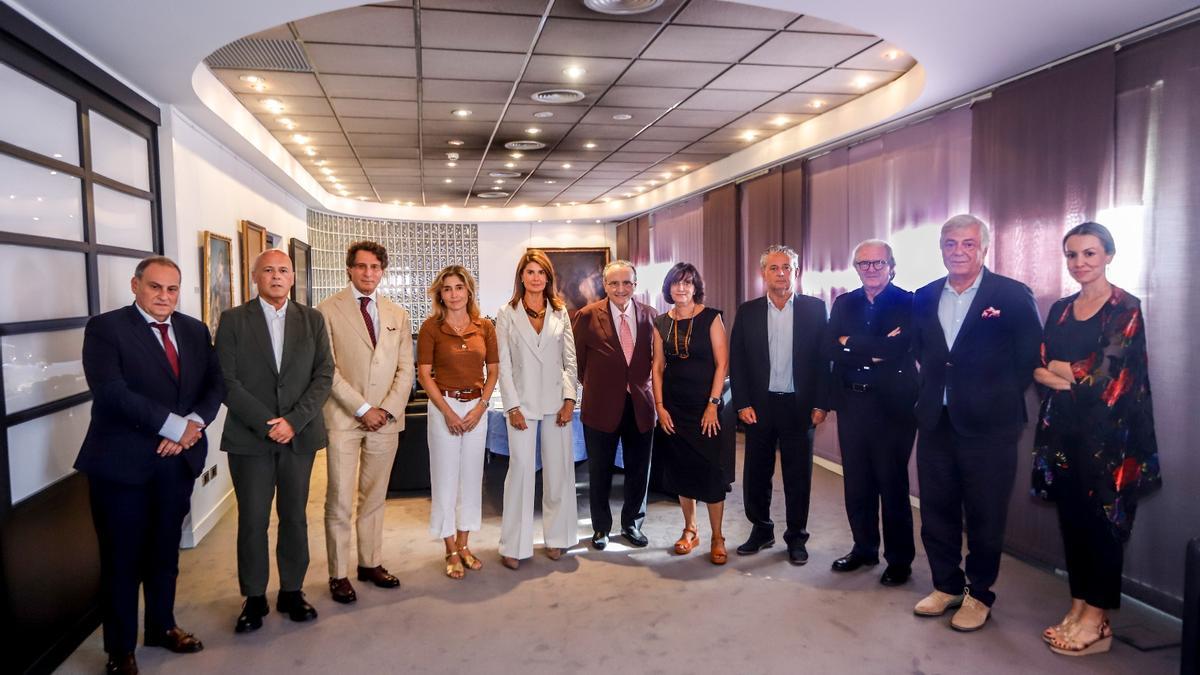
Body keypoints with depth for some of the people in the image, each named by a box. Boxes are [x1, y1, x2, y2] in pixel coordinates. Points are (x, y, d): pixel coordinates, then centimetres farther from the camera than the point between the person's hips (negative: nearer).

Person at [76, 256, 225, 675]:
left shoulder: (195, 331, 9)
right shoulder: (105, 328, -8)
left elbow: (215, 382, 4)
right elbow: (110, 390, -20)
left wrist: (195, 424, -14)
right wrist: (175, 425, -22)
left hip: (178, 459, 5)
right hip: (122, 462, -5)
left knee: (165, 552, 18)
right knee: (122, 558, 7)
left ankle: (162, 626, 37)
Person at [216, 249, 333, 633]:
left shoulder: (313, 320, 6)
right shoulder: (233, 320, 2)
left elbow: (324, 376, 1)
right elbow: (227, 381, -4)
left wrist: (294, 421, -11)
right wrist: (265, 423, -13)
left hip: (300, 435, 1)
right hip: (249, 437, -1)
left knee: (294, 517, 9)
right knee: (252, 521, 5)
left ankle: (291, 592, 23)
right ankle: (254, 598, 20)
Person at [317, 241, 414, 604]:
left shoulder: (398, 315, 11)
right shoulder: (328, 310, -1)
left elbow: (405, 369, 8)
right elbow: (327, 369, -7)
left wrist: (387, 409, -5)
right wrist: (362, 409, -11)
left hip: (385, 419, 4)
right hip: (343, 418, -3)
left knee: (374, 498, 12)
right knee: (340, 501, 1)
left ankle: (370, 563, 24)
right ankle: (339, 574, 12)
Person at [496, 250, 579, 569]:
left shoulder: (561, 312, 7)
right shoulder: (507, 313, 1)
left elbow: (570, 360, 6)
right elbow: (504, 364, -2)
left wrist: (569, 400, -3)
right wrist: (513, 406, -8)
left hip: (556, 401, 2)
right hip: (523, 402, -2)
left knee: (558, 469, 7)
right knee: (521, 469, -3)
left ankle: (556, 537, 21)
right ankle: (514, 546, 7)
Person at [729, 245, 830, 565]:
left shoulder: (815, 309, 1)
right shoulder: (748, 312, 4)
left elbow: (823, 358, -1)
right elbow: (737, 361, 3)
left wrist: (821, 404, -6)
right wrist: (742, 404, -4)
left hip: (799, 406, -1)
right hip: (759, 406, 2)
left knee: (798, 475, 7)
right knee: (756, 473, 9)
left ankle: (796, 537, 22)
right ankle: (761, 530, 27)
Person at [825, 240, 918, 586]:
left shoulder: (908, 303, -3)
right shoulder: (844, 303, 9)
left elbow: (900, 347, -18)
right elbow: (830, 349, -4)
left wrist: (851, 344, -11)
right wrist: (874, 350, -15)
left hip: (892, 405, -4)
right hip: (852, 404, 4)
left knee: (892, 483, 5)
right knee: (856, 482, 12)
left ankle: (899, 559, 20)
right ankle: (864, 548, 29)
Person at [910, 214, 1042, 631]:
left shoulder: (1013, 296, -5)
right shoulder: (924, 298, 8)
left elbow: (1030, 358, -4)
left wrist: (1000, 400, -4)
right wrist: (930, 389, 6)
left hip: (987, 425, -4)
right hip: (935, 422, 4)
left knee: (985, 515, 8)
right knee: (936, 511, 12)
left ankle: (979, 594, 25)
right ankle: (946, 585, 29)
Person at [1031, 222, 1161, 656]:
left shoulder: (1126, 309, -6)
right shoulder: (1060, 310, 11)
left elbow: (1106, 372, -14)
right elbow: (1037, 367, 3)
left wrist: (1058, 368, -2)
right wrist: (1077, 378, -14)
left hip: (1107, 433, -5)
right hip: (1063, 429, 6)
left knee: (1101, 521, 2)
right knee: (1070, 518, 10)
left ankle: (1097, 623, 13)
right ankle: (1078, 608, 22)